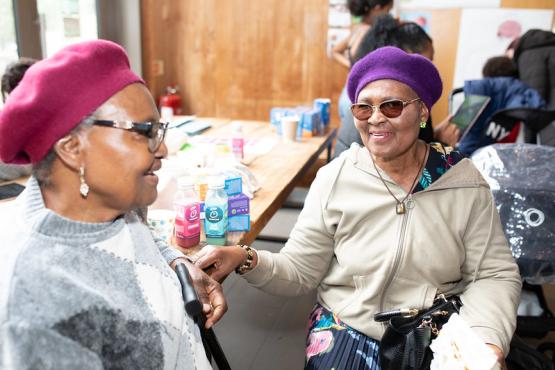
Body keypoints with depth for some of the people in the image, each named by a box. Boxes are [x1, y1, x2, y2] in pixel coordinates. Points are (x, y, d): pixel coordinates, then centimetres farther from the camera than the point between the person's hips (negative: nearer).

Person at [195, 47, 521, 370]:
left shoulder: (464, 181, -6)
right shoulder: (335, 178, -8)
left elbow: (495, 274, -3)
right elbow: (299, 272, -6)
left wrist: (487, 340, -19)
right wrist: (247, 259, -24)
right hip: (346, 330, -1)